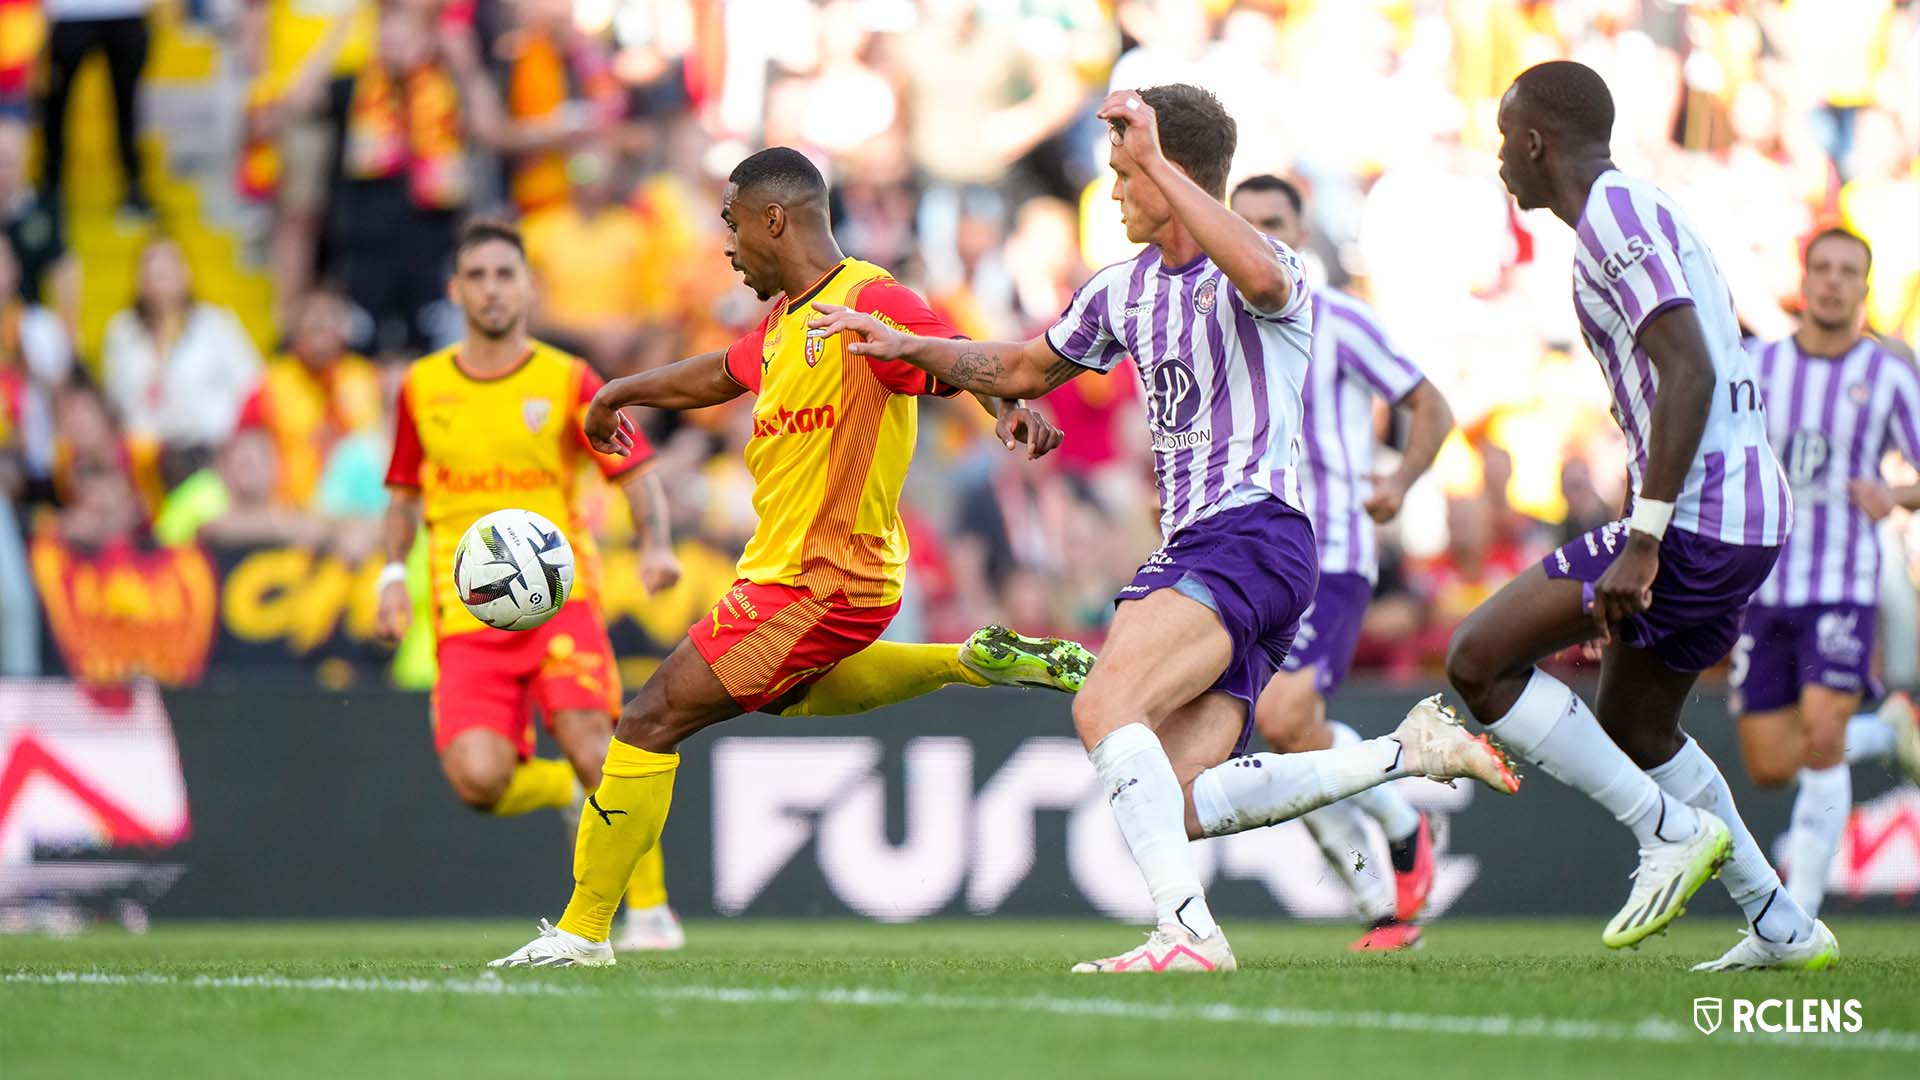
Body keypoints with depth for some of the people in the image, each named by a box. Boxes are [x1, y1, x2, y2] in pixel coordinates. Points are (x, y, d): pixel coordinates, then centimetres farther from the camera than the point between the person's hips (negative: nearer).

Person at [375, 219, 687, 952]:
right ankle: (569, 790, 16)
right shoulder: (423, 387, 10)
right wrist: (394, 574, 8)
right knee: (478, 779, -19)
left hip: (559, 597, -2)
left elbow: (636, 475, 1)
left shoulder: (567, 382, 3)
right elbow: (404, 493, 22)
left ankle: (649, 909, -5)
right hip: (466, 616, 2)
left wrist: (655, 547, -18)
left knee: (592, 746, -22)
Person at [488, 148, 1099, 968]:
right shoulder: (785, 321, 11)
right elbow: (721, 374, 29)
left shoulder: (869, 301, -18)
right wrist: (621, 393, 41)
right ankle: (979, 663, 27)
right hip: (788, 566, 10)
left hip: (816, 584, -10)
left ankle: (582, 931, -1)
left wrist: (1010, 409, -49)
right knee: (789, 694, 37)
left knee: (651, 723, -9)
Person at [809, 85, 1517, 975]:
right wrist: (907, 348, 25)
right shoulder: (1124, 289, 18)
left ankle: (1186, 931, -32)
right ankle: (1408, 752, 6)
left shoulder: (1256, 274, -8)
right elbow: (1024, 370, 34)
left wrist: (1157, 159, -32)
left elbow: (1260, 277, -35)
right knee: (1181, 804, -6)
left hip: (1253, 535, -9)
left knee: (1103, 707, -27)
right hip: (1187, 547, 9)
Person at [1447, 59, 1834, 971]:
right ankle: (1783, 928, 22)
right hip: (1749, 517, 10)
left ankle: (1671, 830, -6)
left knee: (1480, 660, -7)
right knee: (1631, 729, 23)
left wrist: (1643, 542, -23)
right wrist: (1642, 543, 29)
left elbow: (1689, 374, -21)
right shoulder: (1644, 213, 21)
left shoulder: (1615, 217, -11)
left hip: (1697, 520, -10)